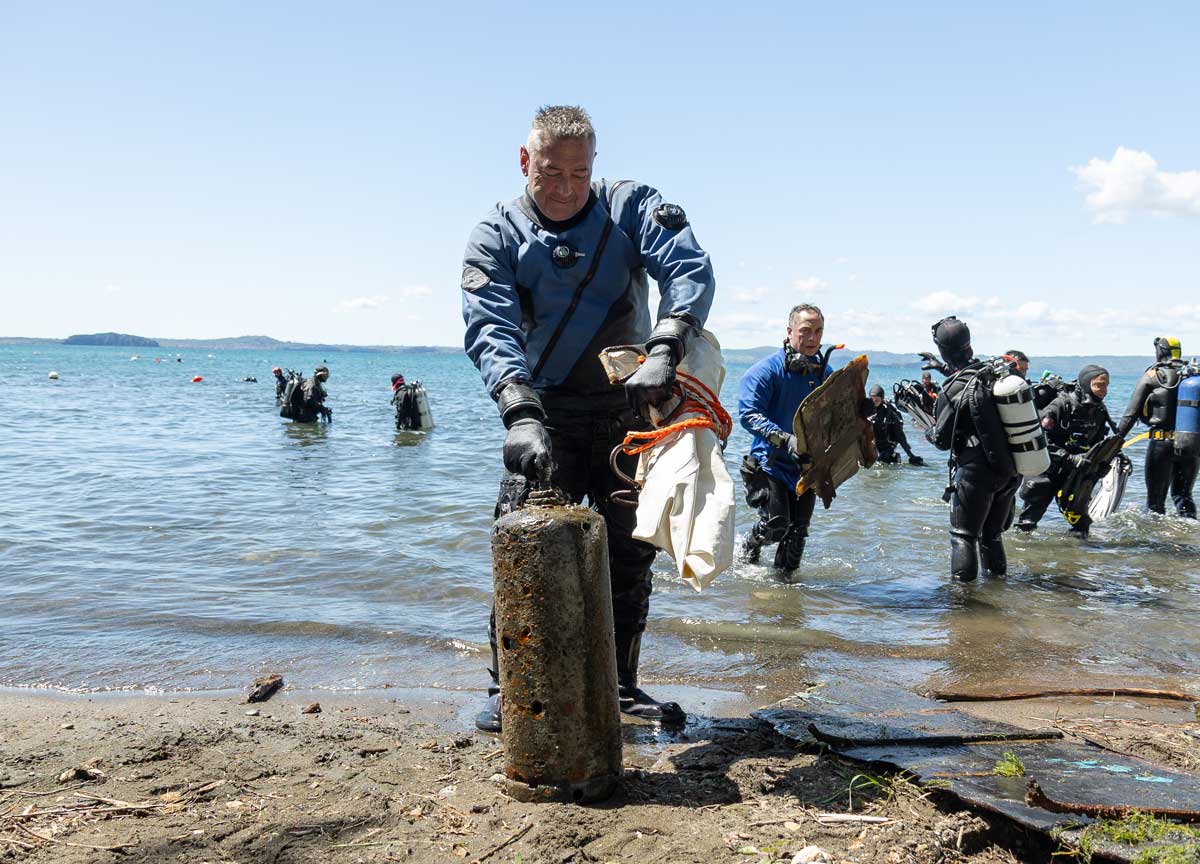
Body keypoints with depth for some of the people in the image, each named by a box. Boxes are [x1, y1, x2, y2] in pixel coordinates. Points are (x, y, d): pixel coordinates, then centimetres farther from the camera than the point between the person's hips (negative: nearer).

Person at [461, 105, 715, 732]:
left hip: (632, 407, 2)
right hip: (547, 414, -1)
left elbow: (690, 269, -20)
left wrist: (663, 351, -38)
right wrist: (520, 414, -39)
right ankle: (508, 686, 5)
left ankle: (620, 685, 20)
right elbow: (491, 331, -21)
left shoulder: (631, 207, -4)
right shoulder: (496, 237, -6)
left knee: (631, 550, 6)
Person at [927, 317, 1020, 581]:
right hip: (1010, 471, 6)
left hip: (975, 473, -6)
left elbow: (942, 440, -7)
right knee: (992, 535, 21)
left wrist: (927, 431, 15)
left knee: (963, 536, 4)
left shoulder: (953, 391, -16)